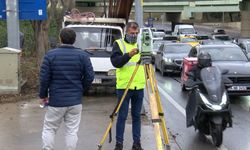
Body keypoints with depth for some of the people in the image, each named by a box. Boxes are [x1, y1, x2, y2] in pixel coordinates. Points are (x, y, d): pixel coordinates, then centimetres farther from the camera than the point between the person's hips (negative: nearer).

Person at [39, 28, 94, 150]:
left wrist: (43, 95, 7)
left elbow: (44, 78, -7)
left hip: (56, 100, -1)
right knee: (72, 131, 8)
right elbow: (89, 77, -3)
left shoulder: (50, 55, -6)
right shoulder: (83, 55, -2)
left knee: (49, 130, 12)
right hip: (75, 101, 1)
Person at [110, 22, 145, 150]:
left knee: (136, 116, 9)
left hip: (139, 87, 4)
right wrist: (129, 55, -28)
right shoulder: (118, 44, 0)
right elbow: (115, 62, -14)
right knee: (122, 116, 0)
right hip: (124, 86, -4)